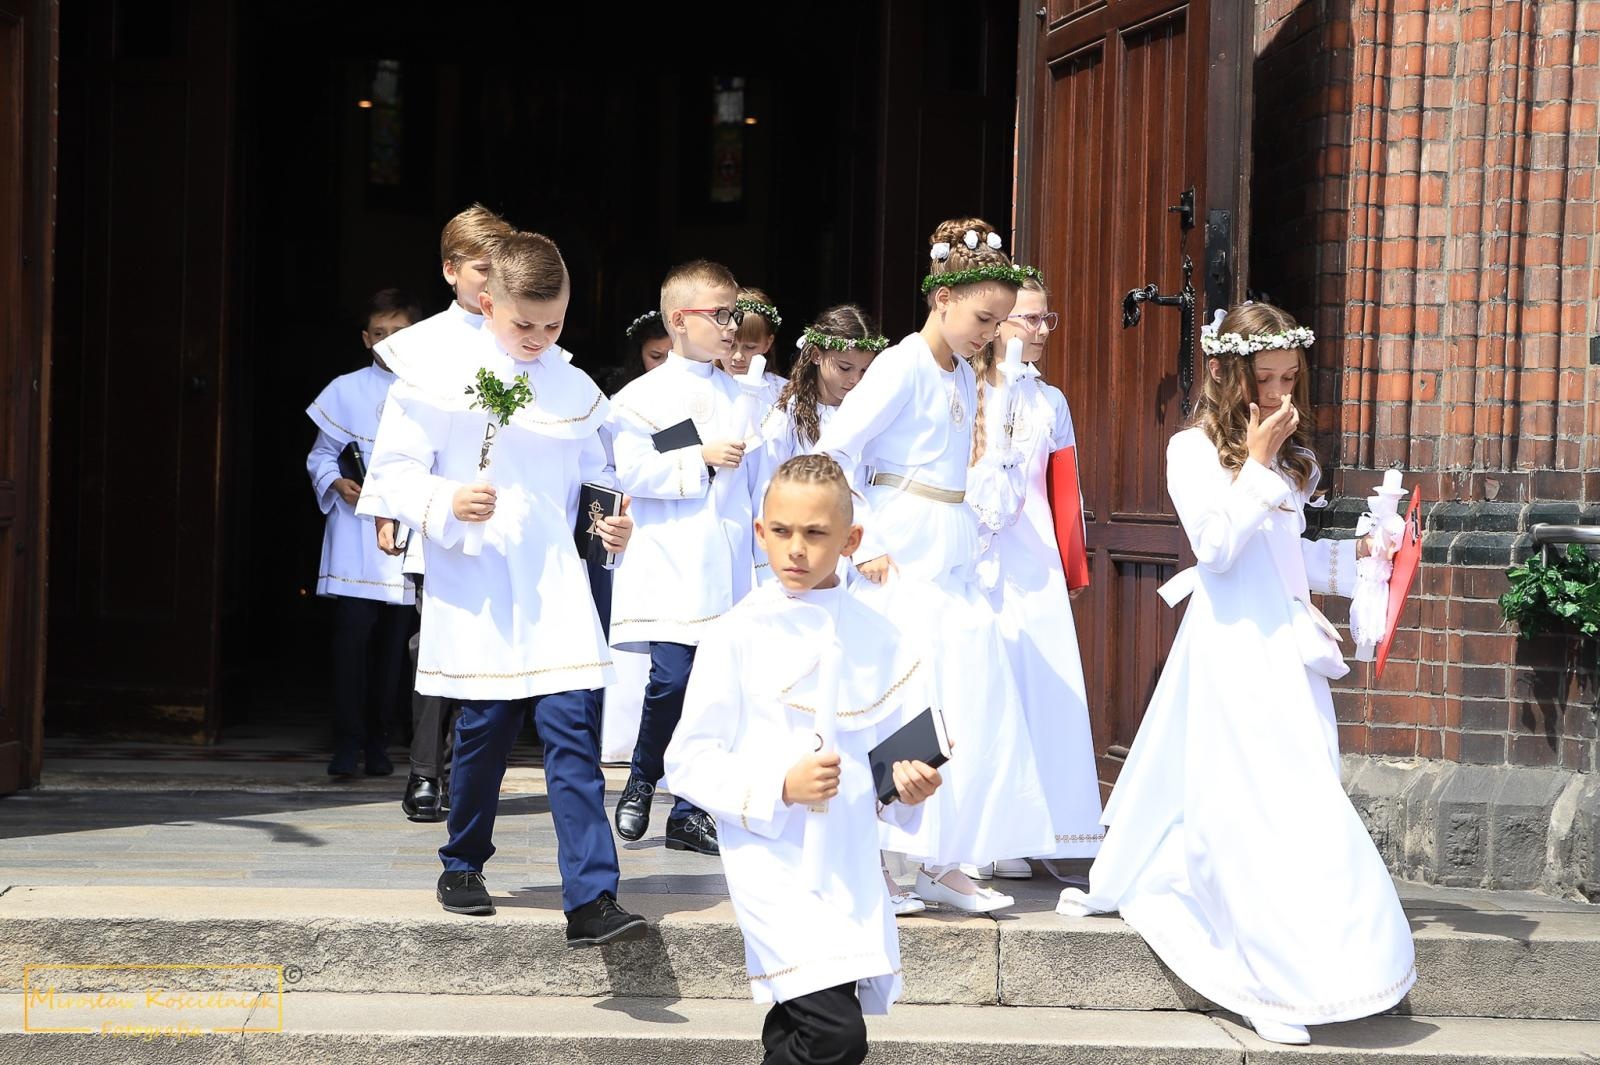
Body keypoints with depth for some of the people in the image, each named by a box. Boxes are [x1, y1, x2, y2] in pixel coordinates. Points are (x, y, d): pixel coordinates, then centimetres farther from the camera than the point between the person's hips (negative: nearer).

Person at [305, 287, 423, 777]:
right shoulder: (346, 390, 7)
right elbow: (321, 453, 10)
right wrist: (337, 484, -9)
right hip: (357, 532, -1)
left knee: (394, 642, 5)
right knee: (353, 632, -11)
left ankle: (378, 742, 14)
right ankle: (348, 741, -8)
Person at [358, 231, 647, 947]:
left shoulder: (575, 390, 9)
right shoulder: (437, 378, -3)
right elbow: (392, 471, -3)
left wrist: (613, 523, 0)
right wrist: (446, 503, -20)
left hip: (556, 592, 2)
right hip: (475, 594, -2)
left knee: (574, 732, -9)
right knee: (483, 733, 6)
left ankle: (591, 900, -12)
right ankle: (463, 867, 30)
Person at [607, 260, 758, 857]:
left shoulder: (740, 397, 13)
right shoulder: (645, 396, -1)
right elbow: (631, 471, -12)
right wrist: (700, 458, -15)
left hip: (727, 570, 5)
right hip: (670, 567, -4)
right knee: (672, 680, -14)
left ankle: (688, 813, 12)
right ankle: (640, 784, 12)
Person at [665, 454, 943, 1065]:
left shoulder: (875, 639, 8)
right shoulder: (739, 635, -5)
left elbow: (894, 749, 17)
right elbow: (687, 763, -5)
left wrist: (907, 784, -6)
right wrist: (780, 787, -17)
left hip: (851, 866, 5)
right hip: (773, 861, -5)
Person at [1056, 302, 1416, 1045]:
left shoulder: (1290, 452, 14)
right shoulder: (1194, 449, -5)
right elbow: (1218, 549, -14)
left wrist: (1354, 552, 7)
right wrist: (1257, 465, -16)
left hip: (1286, 641, 7)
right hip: (1233, 642, -7)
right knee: (1259, 798, -11)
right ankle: (1275, 983, -9)